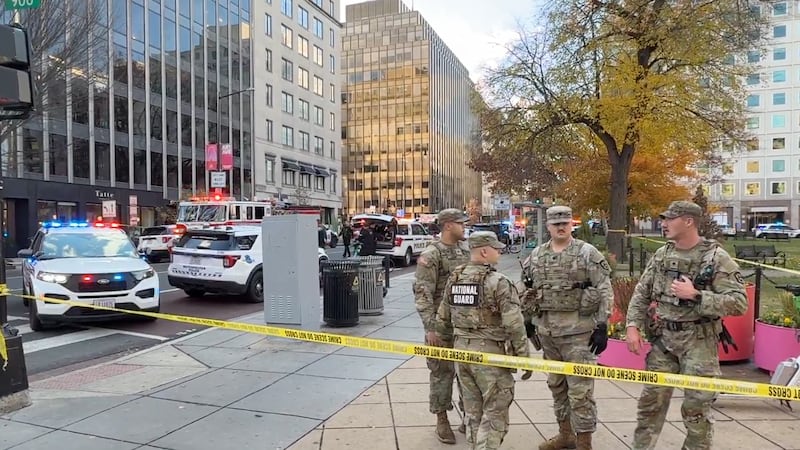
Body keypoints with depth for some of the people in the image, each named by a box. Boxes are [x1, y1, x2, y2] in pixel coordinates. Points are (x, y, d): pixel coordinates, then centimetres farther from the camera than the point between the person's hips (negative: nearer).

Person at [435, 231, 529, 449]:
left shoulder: (453, 279, 6)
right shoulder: (498, 282, -13)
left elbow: (442, 319, 13)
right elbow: (514, 325, -16)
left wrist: (448, 342, 25)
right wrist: (523, 356, -8)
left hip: (461, 349, 7)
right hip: (488, 352, -7)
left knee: (473, 409, 19)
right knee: (495, 410, 5)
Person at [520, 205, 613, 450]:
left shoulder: (587, 253, -6)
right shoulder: (536, 256, 8)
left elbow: (605, 291, -7)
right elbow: (528, 291, 16)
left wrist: (602, 326, -12)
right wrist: (529, 322, 14)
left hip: (578, 329, -5)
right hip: (546, 329, 6)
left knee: (580, 388, -2)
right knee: (556, 384, 16)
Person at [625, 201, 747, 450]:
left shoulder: (717, 258, -9)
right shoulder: (661, 255, 6)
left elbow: (739, 303, -14)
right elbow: (641, 293, 10)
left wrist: (696, 295, -22)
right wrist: (633, 325, 0)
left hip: (698, 341, -4)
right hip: (663, 338, 5)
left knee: (696, 406, 5)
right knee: (651, 398, 11)